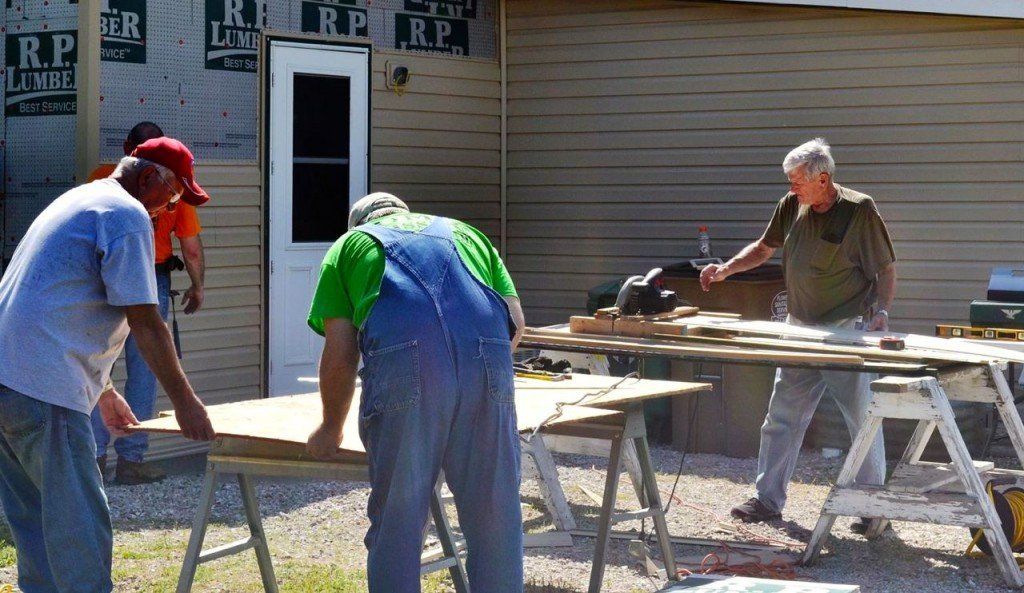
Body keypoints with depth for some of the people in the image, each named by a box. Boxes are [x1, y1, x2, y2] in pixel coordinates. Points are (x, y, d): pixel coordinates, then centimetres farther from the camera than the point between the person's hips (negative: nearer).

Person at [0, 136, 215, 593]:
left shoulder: (75, 201, 25)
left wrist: (104, 391, 33)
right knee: (79, 526, -7)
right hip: (43, 387, -10)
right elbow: (145, 322, -11)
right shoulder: (128, 214, -5)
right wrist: (184, 401, -6)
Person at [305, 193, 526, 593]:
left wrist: (331, 430, 31)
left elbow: (339, 355, 17)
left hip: (403, 360, -2)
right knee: (495, 518, 12)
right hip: (487, 357, 3)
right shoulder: (464, 232, 35)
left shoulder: (348, 245, 27)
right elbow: (516, 319, 23)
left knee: (396, 523, 7)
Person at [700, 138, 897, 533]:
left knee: (863, 419, 1)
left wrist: (881, 311, -21)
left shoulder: (859, 211, -10)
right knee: (781, 418, 7)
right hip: (800, 329, 6)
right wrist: (726, 269, 6)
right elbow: (763, 248, 20)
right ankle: (768, 499, 15)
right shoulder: (791, 206, 6)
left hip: (848, 332, -6)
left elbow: (886, 269, -8)